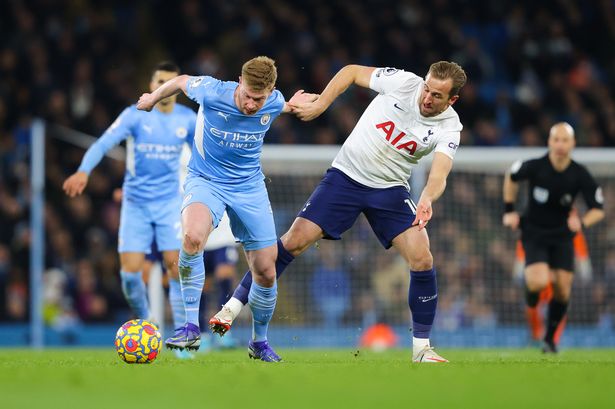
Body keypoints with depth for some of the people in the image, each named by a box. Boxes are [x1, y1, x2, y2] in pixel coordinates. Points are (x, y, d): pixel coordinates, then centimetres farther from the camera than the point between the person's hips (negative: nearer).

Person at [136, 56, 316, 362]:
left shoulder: (274, 103, -14)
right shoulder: (212, 92, -23)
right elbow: (182, 81, 2)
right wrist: (154, 98, 16)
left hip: (249, 186, 3)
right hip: (205, 180, -3)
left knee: (266, 271, 2)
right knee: (193, 236, -36)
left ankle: (259, 343, 28)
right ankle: (191, 328, -30)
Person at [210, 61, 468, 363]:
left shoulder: (448, 128, -14)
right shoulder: (404, 82, -14)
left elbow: (439, 173, -30)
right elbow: (352, 71, 0)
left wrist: (427, 198, -51)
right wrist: (319, 105, -8)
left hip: (390, 190, 1)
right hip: (345, 176, -1)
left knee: (422, 260, -14)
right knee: (295, 241, -10)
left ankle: (421, 347, 0)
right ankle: (233, 307, 1)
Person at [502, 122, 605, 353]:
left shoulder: (580, 176, -13)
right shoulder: (535, 167, -17)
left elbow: (598, 210, -5)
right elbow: (511, 177, 6)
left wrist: (582, 222, -26)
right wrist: (509, 210, 5)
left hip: (563, 236, 2)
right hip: (534, 235, -2)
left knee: (562, 291, -2)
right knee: (539, 282, -23)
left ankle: (550, 338, 19)